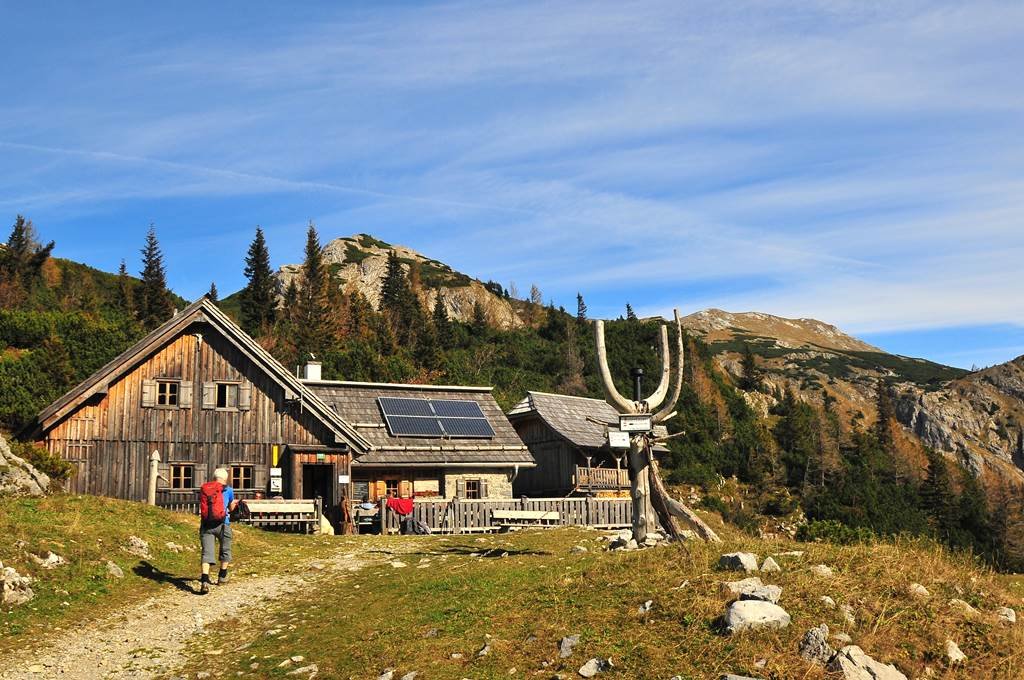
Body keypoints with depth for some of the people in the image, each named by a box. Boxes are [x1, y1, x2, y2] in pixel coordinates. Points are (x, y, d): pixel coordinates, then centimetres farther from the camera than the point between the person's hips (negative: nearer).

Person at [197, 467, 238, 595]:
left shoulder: (203, 489, 9)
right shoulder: (228, 490, 4)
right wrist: (235, 503, 40)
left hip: (206, 525, 1)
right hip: (222, 524, -1)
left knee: (207, 552, -4)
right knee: (225, 550, 21)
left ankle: (204, 581, -21)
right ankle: (222, 577, 33)